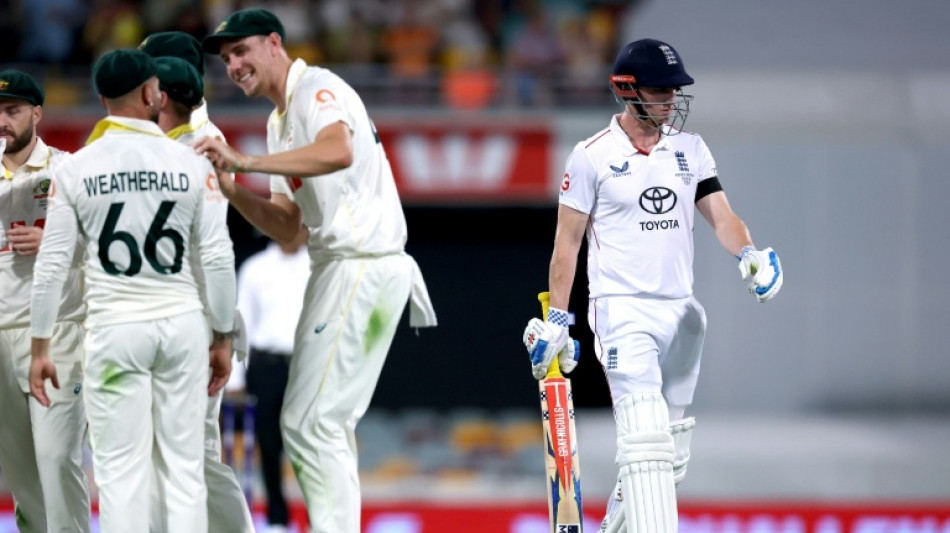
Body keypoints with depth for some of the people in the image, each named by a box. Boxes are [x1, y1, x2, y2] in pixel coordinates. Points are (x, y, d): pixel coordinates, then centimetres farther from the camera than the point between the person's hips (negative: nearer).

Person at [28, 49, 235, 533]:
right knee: (184, 466, 6)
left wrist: (40, 347, 7)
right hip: (182, 323, 1)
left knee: (121, 471, 0)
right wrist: (223, 338, 11)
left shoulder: (75, 168, -2)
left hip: (115, 328, -1)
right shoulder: (189, 162, 0)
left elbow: (51, 265, -1)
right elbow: (218, 257, 1)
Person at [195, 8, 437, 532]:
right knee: (327, 423, 14)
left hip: (364, 268, -11)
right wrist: (229, 188, 2)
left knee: (308, 423, -12)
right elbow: (286, 225, 18)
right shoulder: (279, 122, 20)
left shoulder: (319, 89, -10)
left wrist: (245, 161, -34)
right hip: (334, 268, 11)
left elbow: (338, 152, -32)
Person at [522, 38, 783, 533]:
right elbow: (567, 240, 0)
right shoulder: (593, 154, -4)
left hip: (680, 312, 6)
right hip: (622, 308, -6)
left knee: (670, 451, 10)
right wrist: (557, 319, -3)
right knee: (646, 436, -19)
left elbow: (721, 216, 3)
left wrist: (748, 253, -20)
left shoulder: (691, 149, 9)